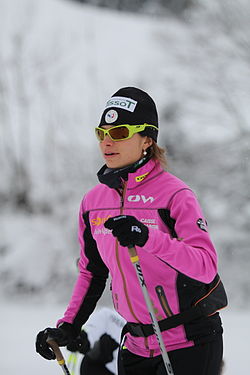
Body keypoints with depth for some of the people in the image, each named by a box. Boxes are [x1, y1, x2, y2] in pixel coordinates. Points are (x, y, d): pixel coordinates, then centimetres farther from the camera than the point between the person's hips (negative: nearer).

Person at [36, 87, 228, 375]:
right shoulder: (93, 202, 5)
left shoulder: (174, 194, -13)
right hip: (136, 347, 6)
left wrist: (147, 237, -36)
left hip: (190, 344, -6)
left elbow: (206, 267, -24)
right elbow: (92, 272, 17)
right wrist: (67, 327, 5)